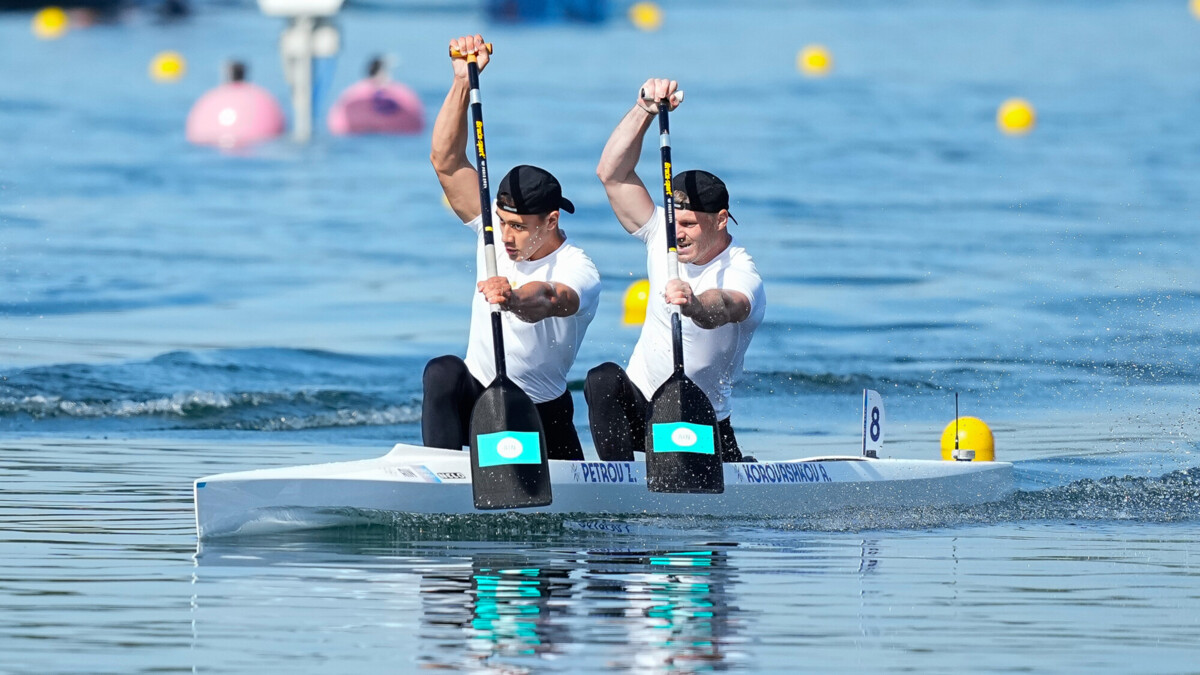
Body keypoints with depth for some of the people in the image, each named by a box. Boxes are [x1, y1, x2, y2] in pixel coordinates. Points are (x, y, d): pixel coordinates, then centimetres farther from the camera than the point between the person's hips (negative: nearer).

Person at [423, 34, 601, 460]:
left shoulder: (578, 273, -24)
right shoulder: (495, 230, -8)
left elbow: (548, 302, -50)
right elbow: (445, 161, -16)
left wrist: (515, 301, -74)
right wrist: (463, 81, -27)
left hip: (542, 416, -2)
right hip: (476, 394, 2)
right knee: (443, 372, -30)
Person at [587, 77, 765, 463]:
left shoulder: (741, 274, -21)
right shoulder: (663, 238, -5)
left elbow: (724, 308, -46)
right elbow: (612, 174, -12)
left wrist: (696, 306, -70)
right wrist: (645, 111, -25)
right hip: (640, 405, 2)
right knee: (603, 380, -29)